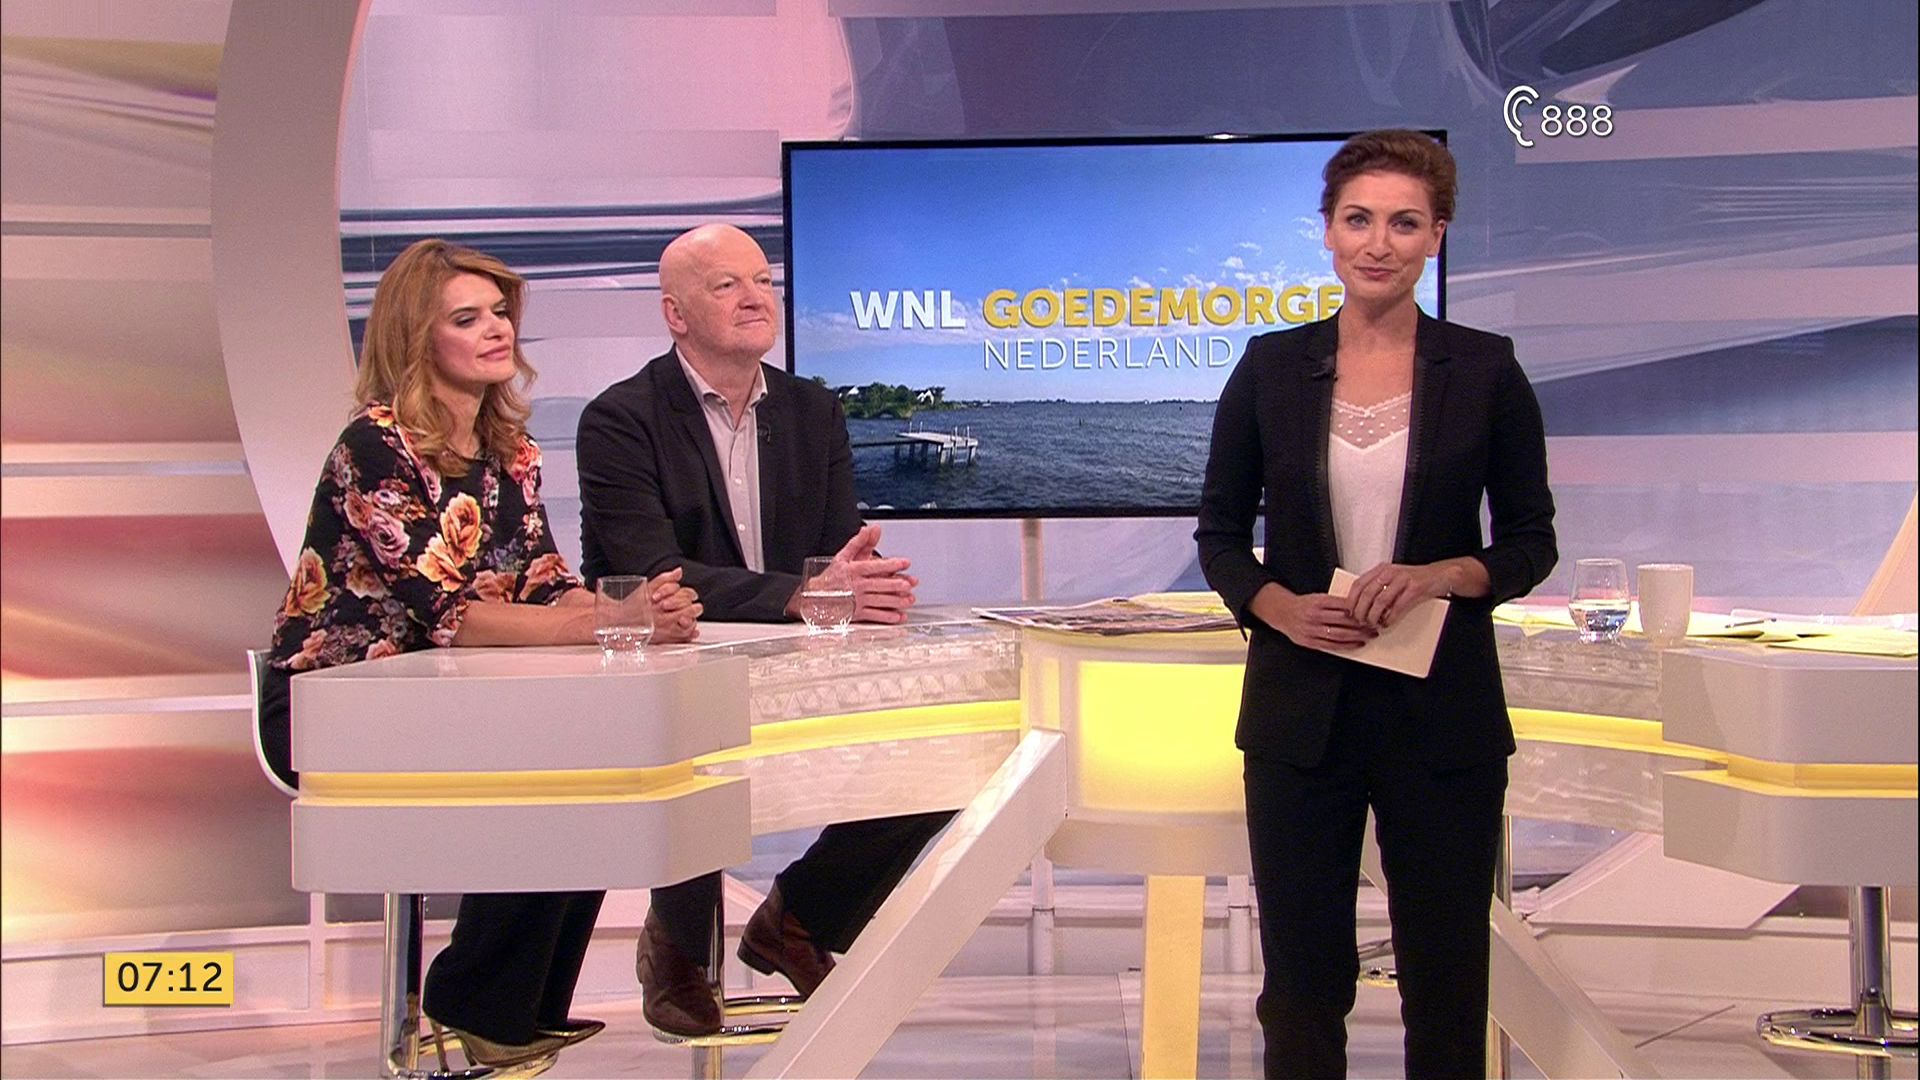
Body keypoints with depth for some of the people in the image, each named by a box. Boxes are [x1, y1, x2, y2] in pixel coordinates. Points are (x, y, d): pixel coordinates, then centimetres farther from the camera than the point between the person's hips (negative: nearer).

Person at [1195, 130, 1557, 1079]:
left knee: (1446, 970, 8)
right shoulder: (1272, 366, 3)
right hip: (1301, 712, 1)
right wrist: (1277, 605, -12)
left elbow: (1531, 539, 4)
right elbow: (1219, 531, 7)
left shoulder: (1484, 369, 0)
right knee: (1302, 973, 7)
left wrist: (1442, 575, -15)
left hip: (1443, 713, 0)